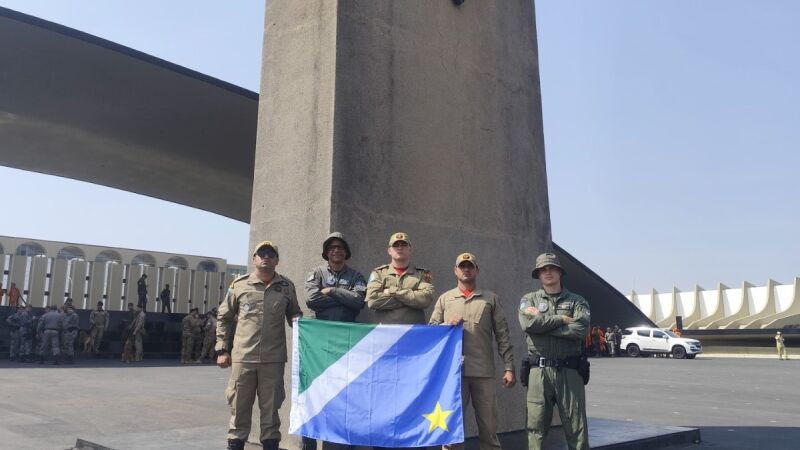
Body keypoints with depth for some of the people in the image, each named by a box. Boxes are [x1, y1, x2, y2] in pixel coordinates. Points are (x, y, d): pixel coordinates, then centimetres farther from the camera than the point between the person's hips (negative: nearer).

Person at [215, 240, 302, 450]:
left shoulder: (287, 286, 4)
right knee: (239, 406, 10)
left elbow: (294, 314, 15)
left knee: (271, 407, 8)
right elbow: (224, 318, 9)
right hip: (242, 357, 0)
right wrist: (222, 350, 5)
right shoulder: (239, 284, 2)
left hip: (273, 359, 0)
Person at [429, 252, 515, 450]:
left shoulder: (491, 298, 9)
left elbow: (503, 336, 5)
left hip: (484, 371, 0)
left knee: (489, 427, 5)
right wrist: (447, 324, -10)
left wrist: (509, 367, -2)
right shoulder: (445, 299, 12)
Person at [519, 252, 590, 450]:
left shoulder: (577, 301, 8)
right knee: (536, 428, 3)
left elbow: (580, 329, -11)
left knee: (576, 428, 5)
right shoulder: (529, 299, 9)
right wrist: (561, 319, -7)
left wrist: (542, 323, -9)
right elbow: (528, 323, -12)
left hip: (569, 370, 0)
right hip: (539, 371, 0)